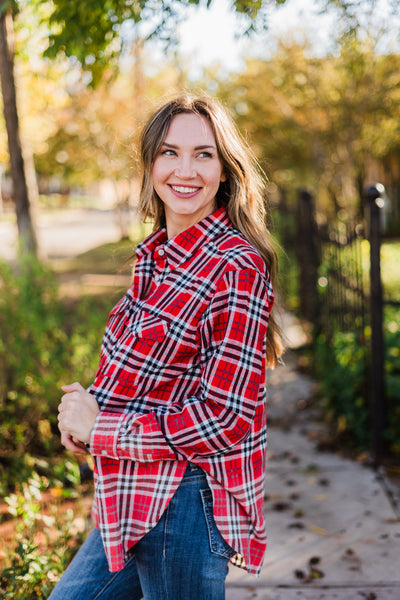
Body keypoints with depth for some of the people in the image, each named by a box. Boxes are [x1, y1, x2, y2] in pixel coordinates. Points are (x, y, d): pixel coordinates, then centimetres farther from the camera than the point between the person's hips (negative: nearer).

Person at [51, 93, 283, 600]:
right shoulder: (157, 254, 7)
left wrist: (97, 429, -14)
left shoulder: (236, 267, -18)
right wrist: (85, 407, -3)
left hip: (185, 499, -8)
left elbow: (224, 421, -21)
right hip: (136, 501, 8)